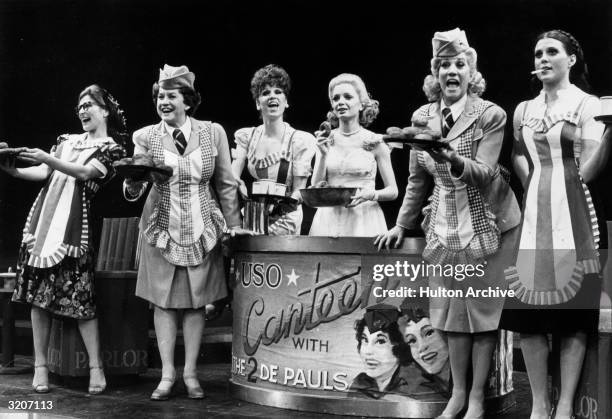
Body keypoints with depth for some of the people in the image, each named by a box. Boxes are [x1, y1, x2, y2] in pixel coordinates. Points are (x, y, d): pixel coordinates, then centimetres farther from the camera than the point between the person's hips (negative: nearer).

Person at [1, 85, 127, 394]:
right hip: (43, 217, 5)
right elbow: (43, 174, 11)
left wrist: (48, 158, -22)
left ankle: (96, 368, 0)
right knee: (37, 292, 2)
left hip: (73, 222, -5)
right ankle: (40, 366, 8)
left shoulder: (111, 148, 6)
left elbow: (85, 173, -11)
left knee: (79, 295, -9)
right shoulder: (66, 140, 21)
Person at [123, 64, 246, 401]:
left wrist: (234, 225, 3)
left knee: (196, 300, 5)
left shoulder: (213, 133, -2)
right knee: (163, 300, 2)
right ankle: (167, 374, 11)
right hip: (162, 228, 0)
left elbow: (226, 184, 5)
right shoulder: (145, 137, -2)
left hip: (202, 228, 0)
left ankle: (190, 373, 14)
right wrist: (133, 182, -30)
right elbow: (133, 190, -7)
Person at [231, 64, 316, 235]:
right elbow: (232, 176, -1)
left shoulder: (301, 140, -7)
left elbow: (299, 192, -8)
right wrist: (239, 184, -24)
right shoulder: (247, 136, 5)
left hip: (284, 219, -4)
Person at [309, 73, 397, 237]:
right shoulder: (325, 141, 6)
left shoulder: (375, 142, -1)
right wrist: (323, 155, -9)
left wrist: (370, 195, -16)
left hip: (363, 220, -2)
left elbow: (393, 191, 3)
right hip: (329, 219, 2)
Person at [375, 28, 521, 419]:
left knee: (482, 307, 1)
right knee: (452, 309, 7)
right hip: (445, 225, 4)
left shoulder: (491, 115, -10)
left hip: (487, 223, -3)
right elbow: (417, 179, 10)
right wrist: (402, 224, 10)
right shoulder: (422, 118, 2)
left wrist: (454, 160, -38)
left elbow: (484, 173, -19)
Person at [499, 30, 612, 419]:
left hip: (571, 213, -4)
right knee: (528, 313, 0)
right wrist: (535, 188, 5)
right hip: (533, 213, 4)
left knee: (573, 315, -4)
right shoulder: (524, 111, 15)